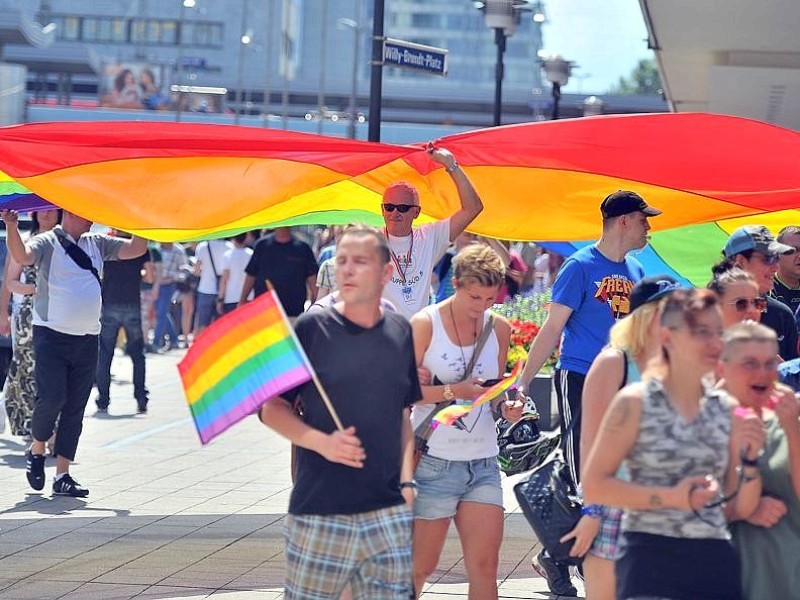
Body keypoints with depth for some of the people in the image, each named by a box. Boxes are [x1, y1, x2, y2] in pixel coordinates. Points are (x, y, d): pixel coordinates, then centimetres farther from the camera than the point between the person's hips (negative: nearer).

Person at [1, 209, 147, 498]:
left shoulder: (96, 243, 13)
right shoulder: (47, 243, -4)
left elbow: (136, 249, 12)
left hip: (86, 340, 5)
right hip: (52, 336, -5)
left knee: (75, 409, 5)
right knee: (52, 398, -13)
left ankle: (62, 476, 10)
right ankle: (37, 450, 16)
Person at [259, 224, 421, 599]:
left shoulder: (401, 334, 8)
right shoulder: (311, 328, -3)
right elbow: (272, 409, -1)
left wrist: (406, 480, 6)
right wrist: (322, 442, -17)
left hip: (389, 512, 3)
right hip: (319, 511, -3)